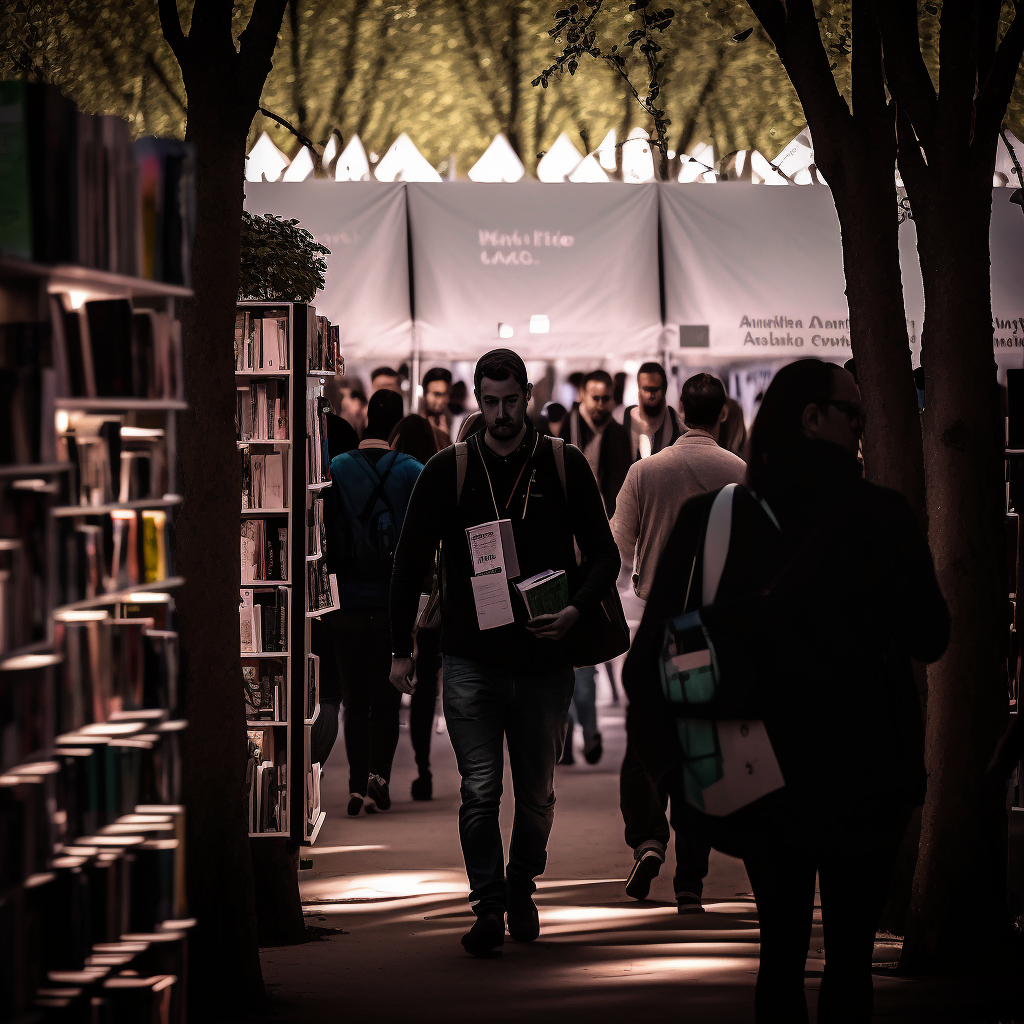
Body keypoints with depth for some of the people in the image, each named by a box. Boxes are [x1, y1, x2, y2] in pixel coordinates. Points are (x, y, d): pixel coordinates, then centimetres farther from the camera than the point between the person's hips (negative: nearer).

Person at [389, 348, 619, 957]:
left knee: (538, 794, 10)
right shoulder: (449, 471, 3)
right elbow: (411, 563, 8)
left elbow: (604, 555, 7)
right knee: (480, 790, -7)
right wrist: (402, 648, 5)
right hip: (472, 660, -1)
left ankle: (522, 890, 29)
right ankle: (489, 908, -3)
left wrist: (577, 611, -12)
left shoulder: (565, 467, 4)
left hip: (546, 659, 1)